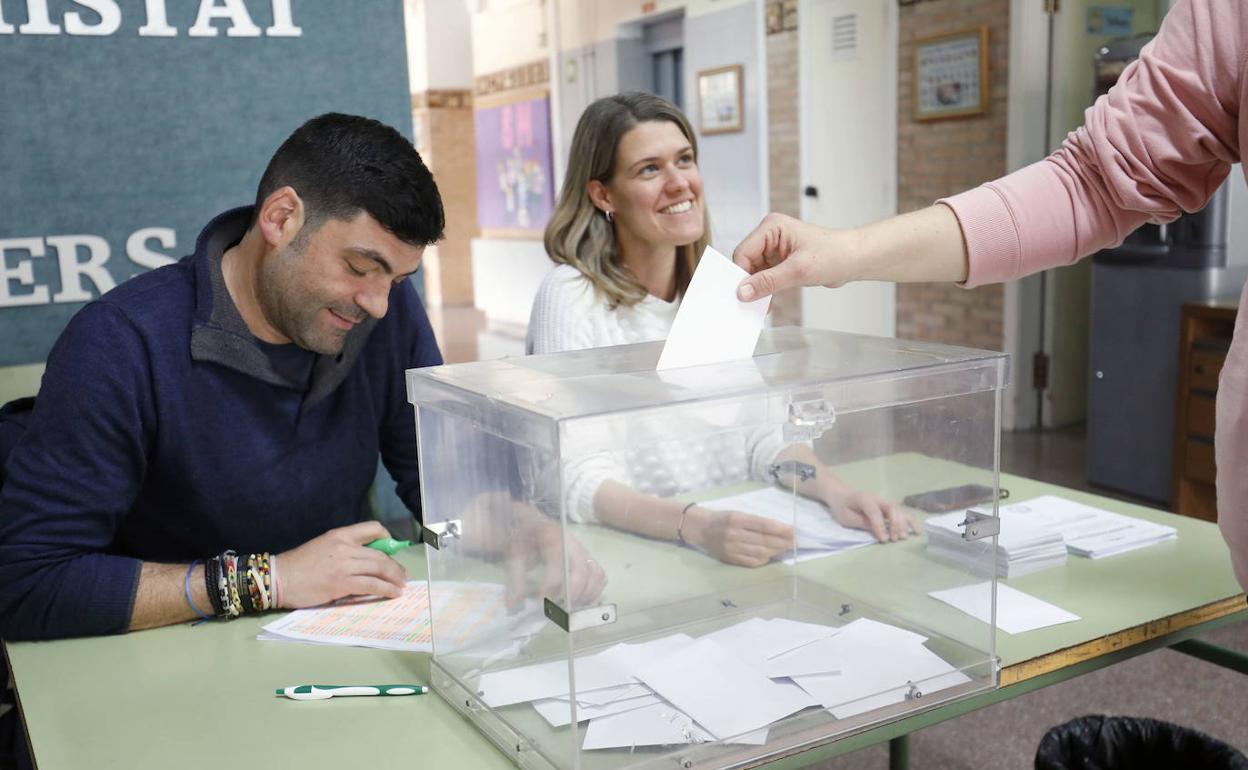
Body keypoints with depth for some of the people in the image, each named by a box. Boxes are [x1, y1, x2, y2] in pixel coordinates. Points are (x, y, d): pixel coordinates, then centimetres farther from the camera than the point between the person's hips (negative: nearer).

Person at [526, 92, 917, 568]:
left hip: (731, 547, 4)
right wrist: (694, 527, -36)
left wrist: (835, 491, -16)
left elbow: (759, 433, 2)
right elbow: (581, 482, -20)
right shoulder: (570, 296, -12)